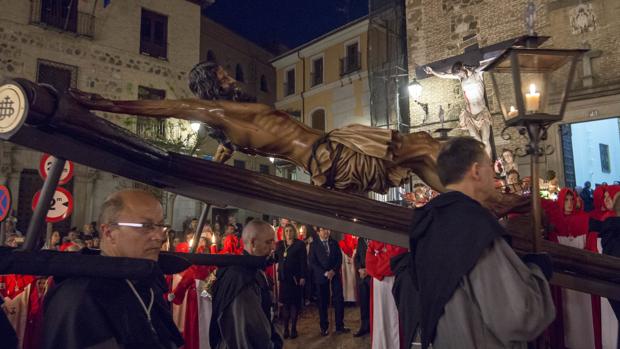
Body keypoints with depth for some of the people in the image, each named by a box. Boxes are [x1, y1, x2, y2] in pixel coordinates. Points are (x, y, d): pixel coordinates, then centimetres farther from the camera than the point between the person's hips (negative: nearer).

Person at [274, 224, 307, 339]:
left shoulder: (300, 244, -1)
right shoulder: (280, 244, 10)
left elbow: (304, 261, -6)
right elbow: (276, 258, 9)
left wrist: (303, 277, -13)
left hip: (296, 278, -3)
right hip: (284, 277, 3)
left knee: (295, 303, 3)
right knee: (285, 303, 6)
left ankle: (293, 328, 11)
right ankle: (285, 328, 13)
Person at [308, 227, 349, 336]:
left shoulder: (334, 243, 9)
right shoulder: (314, 244, 0)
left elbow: (339, 258, 6)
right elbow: (312, 262, -5)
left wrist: (333, 270, -9)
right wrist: (325, 273, -12)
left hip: (335, 274, 2)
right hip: (321, 276, -2)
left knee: (339, 300, -3)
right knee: (323, 302, 3)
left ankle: (339, 326, 7)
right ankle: (324, 327, 15)